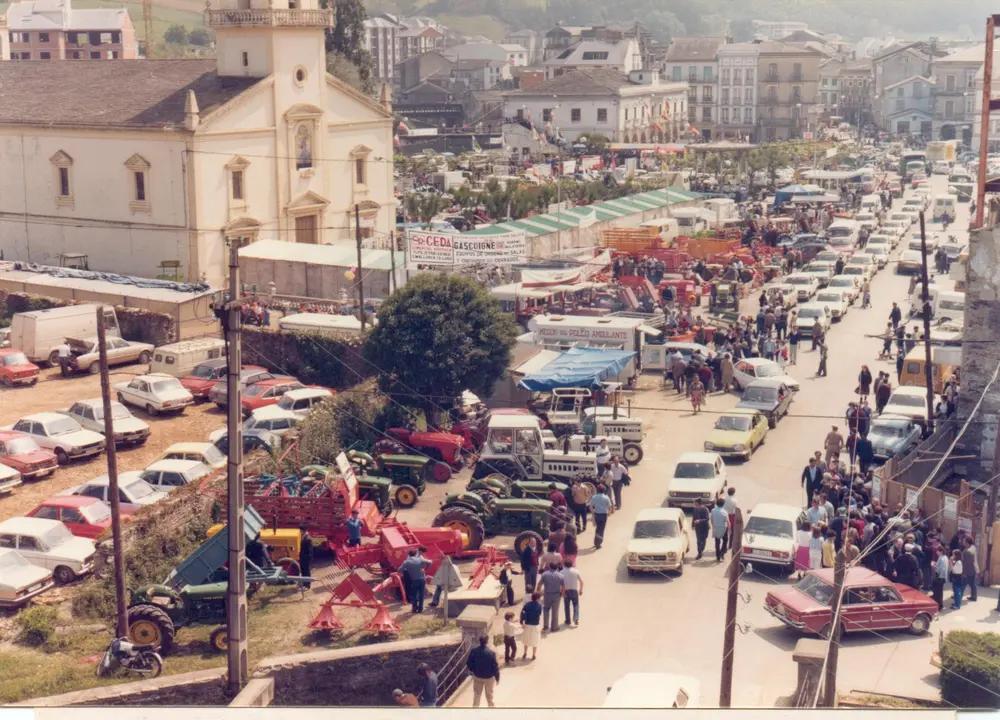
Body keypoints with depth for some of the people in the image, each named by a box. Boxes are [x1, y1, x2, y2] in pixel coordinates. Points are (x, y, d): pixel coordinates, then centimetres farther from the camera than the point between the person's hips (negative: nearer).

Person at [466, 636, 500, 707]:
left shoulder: (474, 651, -14)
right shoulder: (491, 653, -24)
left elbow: (468, 663, -3)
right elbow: (495, 666, -18)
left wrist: (471, 671, 17)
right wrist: (497, 677, -4)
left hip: (477, 676, 3)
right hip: (488, 677, -2)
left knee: (477, 694, 19)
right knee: (489, 695, 16)